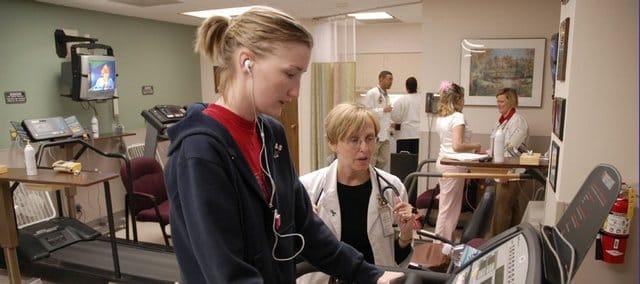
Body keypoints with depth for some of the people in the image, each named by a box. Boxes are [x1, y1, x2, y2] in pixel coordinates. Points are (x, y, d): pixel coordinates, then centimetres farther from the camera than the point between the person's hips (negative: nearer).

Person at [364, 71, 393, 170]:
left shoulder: (386, 95, 18)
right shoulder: (371, 93, -8)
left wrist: (391, 123, 14)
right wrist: (383, 110, -22)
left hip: (385, 135, 8)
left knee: (384, 162, 10)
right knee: (370, 162, -2)